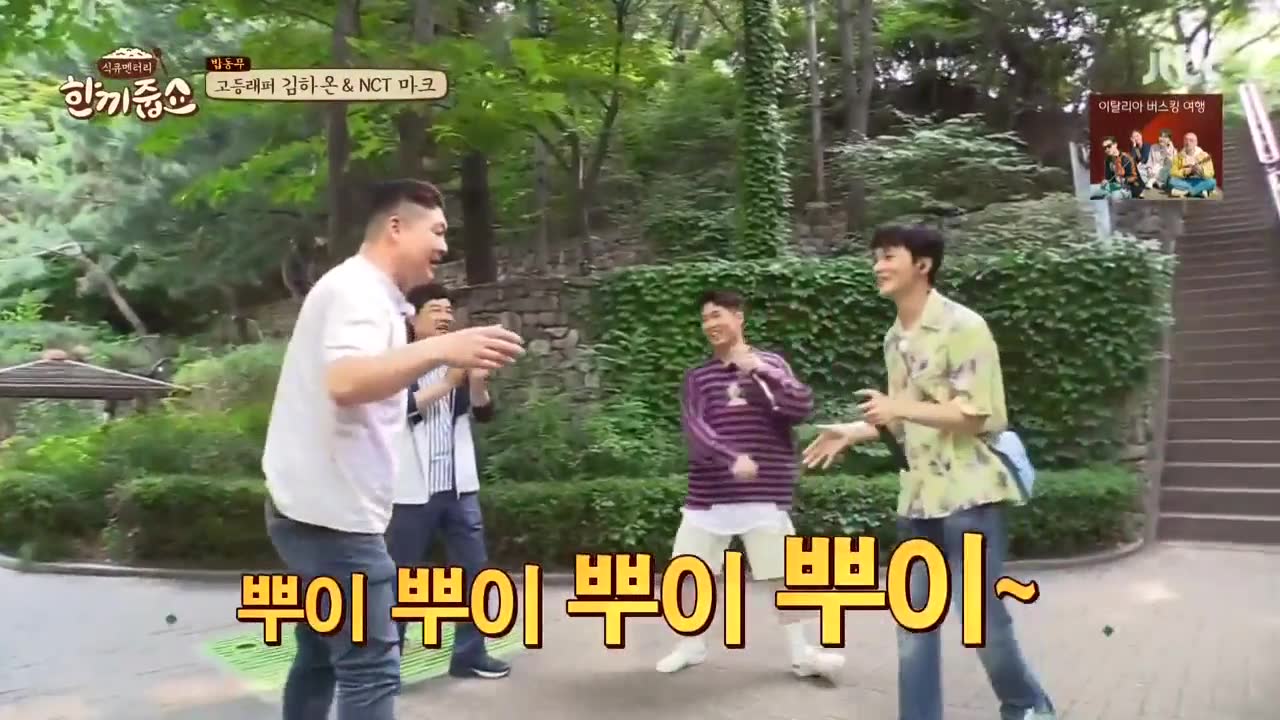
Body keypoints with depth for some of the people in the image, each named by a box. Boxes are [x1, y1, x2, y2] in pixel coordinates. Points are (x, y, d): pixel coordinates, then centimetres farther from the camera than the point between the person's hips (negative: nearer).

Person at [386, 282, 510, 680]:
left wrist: (478, 382, -18)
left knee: (474, 569, 9)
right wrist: (447, 384, -23)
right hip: (413, 490, -5)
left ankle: (469, 654, 22)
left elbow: (484, 413, 2)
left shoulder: (459, 361, 9)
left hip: (459, 487, 5)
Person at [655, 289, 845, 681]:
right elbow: (694, 430, -9)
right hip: (708, 495, 2)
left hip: (765, 493, -1)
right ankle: (691, 646, 25)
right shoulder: (697, 376, 6)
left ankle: (803, 653, 18)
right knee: (683, 572, 4)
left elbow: (802, 408, -10)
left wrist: (758, 369, -17)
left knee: (786, 573, 2)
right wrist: (732, 458, -25)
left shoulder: (770, 363, 5)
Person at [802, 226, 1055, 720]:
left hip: (967, 494, -7)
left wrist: (899, 406, -21)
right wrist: (855, 432, 8)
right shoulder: (894, 338, 11)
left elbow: (976, 416, -16)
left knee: (984, 618, 2)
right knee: (914, 618, 9)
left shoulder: (962, 326, -12)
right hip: (918, 496, 7)